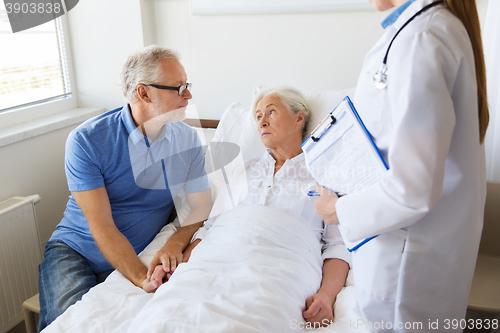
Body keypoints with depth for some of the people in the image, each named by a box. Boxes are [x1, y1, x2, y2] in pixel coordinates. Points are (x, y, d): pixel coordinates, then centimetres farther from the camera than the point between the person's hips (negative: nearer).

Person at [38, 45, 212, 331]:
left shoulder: (188, 141, -3)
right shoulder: (86, 141, -15)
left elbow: (201, 206, -1)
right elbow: (101, 226, -19)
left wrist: (175, 244, -22)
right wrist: (142, 279, -30)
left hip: (141, 258, 3)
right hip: (74, 252, -2)